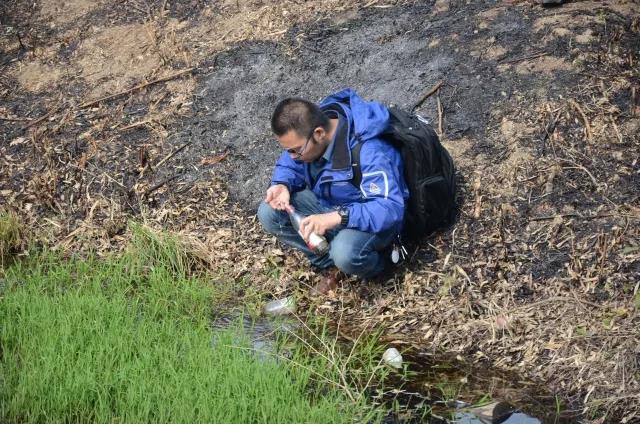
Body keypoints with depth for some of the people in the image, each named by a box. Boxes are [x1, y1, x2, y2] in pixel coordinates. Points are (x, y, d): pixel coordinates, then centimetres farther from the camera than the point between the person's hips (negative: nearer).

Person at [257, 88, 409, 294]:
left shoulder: (371, 152, -34)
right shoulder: (304, 131, -13)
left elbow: (391, 210, -38)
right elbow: (288, 166, 5)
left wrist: (338, 217, -49)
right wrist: (282, 185, -20)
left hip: (367, 219, -7)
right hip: (326, 203, 7)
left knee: (345, 253, -38)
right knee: (268, 213, -15)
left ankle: (374, 265, -2)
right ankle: (329, 264, -3)